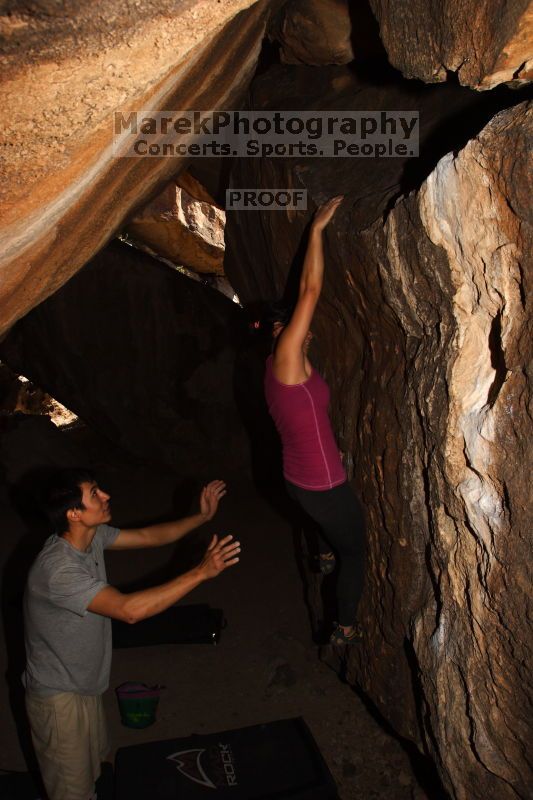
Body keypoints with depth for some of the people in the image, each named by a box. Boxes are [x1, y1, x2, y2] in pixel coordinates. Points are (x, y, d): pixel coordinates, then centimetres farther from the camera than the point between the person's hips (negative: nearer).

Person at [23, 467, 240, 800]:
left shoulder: (92, 536, -10)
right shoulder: (58, 570, -38)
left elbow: (148, 536, 2)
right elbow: (129, 610, -44)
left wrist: (202, 516, -5)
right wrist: (201, 572, -45)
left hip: (85, 682, 8)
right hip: (59, 696, -8)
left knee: (91, 764, 30)